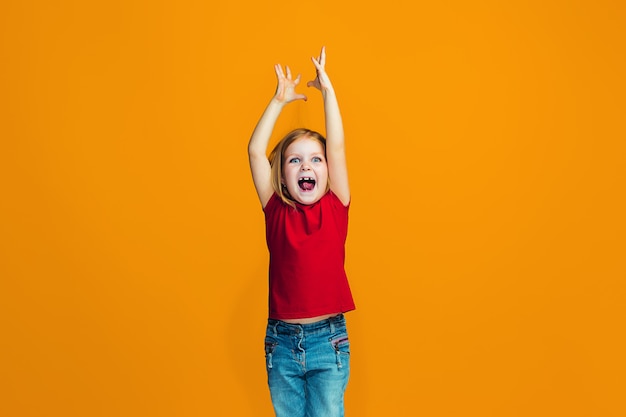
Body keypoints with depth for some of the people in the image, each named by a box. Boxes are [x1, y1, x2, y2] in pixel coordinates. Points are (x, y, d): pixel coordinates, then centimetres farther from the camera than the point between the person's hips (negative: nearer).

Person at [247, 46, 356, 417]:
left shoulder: (335, 209, -1)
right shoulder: (276, 211, 0)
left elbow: (337, 147, -7)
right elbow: (255, 151, -4)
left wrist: (328, 90, -6)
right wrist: (280, 99, -2)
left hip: (328, 339, -1)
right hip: (281, 341, 2)